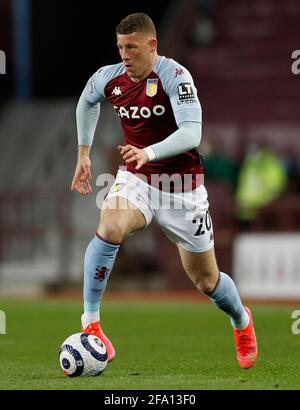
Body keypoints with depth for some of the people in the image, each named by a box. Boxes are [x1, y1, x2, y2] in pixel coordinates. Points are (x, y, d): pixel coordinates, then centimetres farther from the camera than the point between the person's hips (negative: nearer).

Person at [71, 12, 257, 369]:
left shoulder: (175, 76, -22)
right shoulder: (109, 78, -6)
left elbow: (192, 134, -33)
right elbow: (86, 101, 19)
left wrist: (149, 153, -48)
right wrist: (83, 154, 18)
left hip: (181, 187, -3)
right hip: (135, 179, 3)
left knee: (206, 280, 10)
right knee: (109, 230, -31)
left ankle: (241, 321, 44)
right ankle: (90, 325, -22)